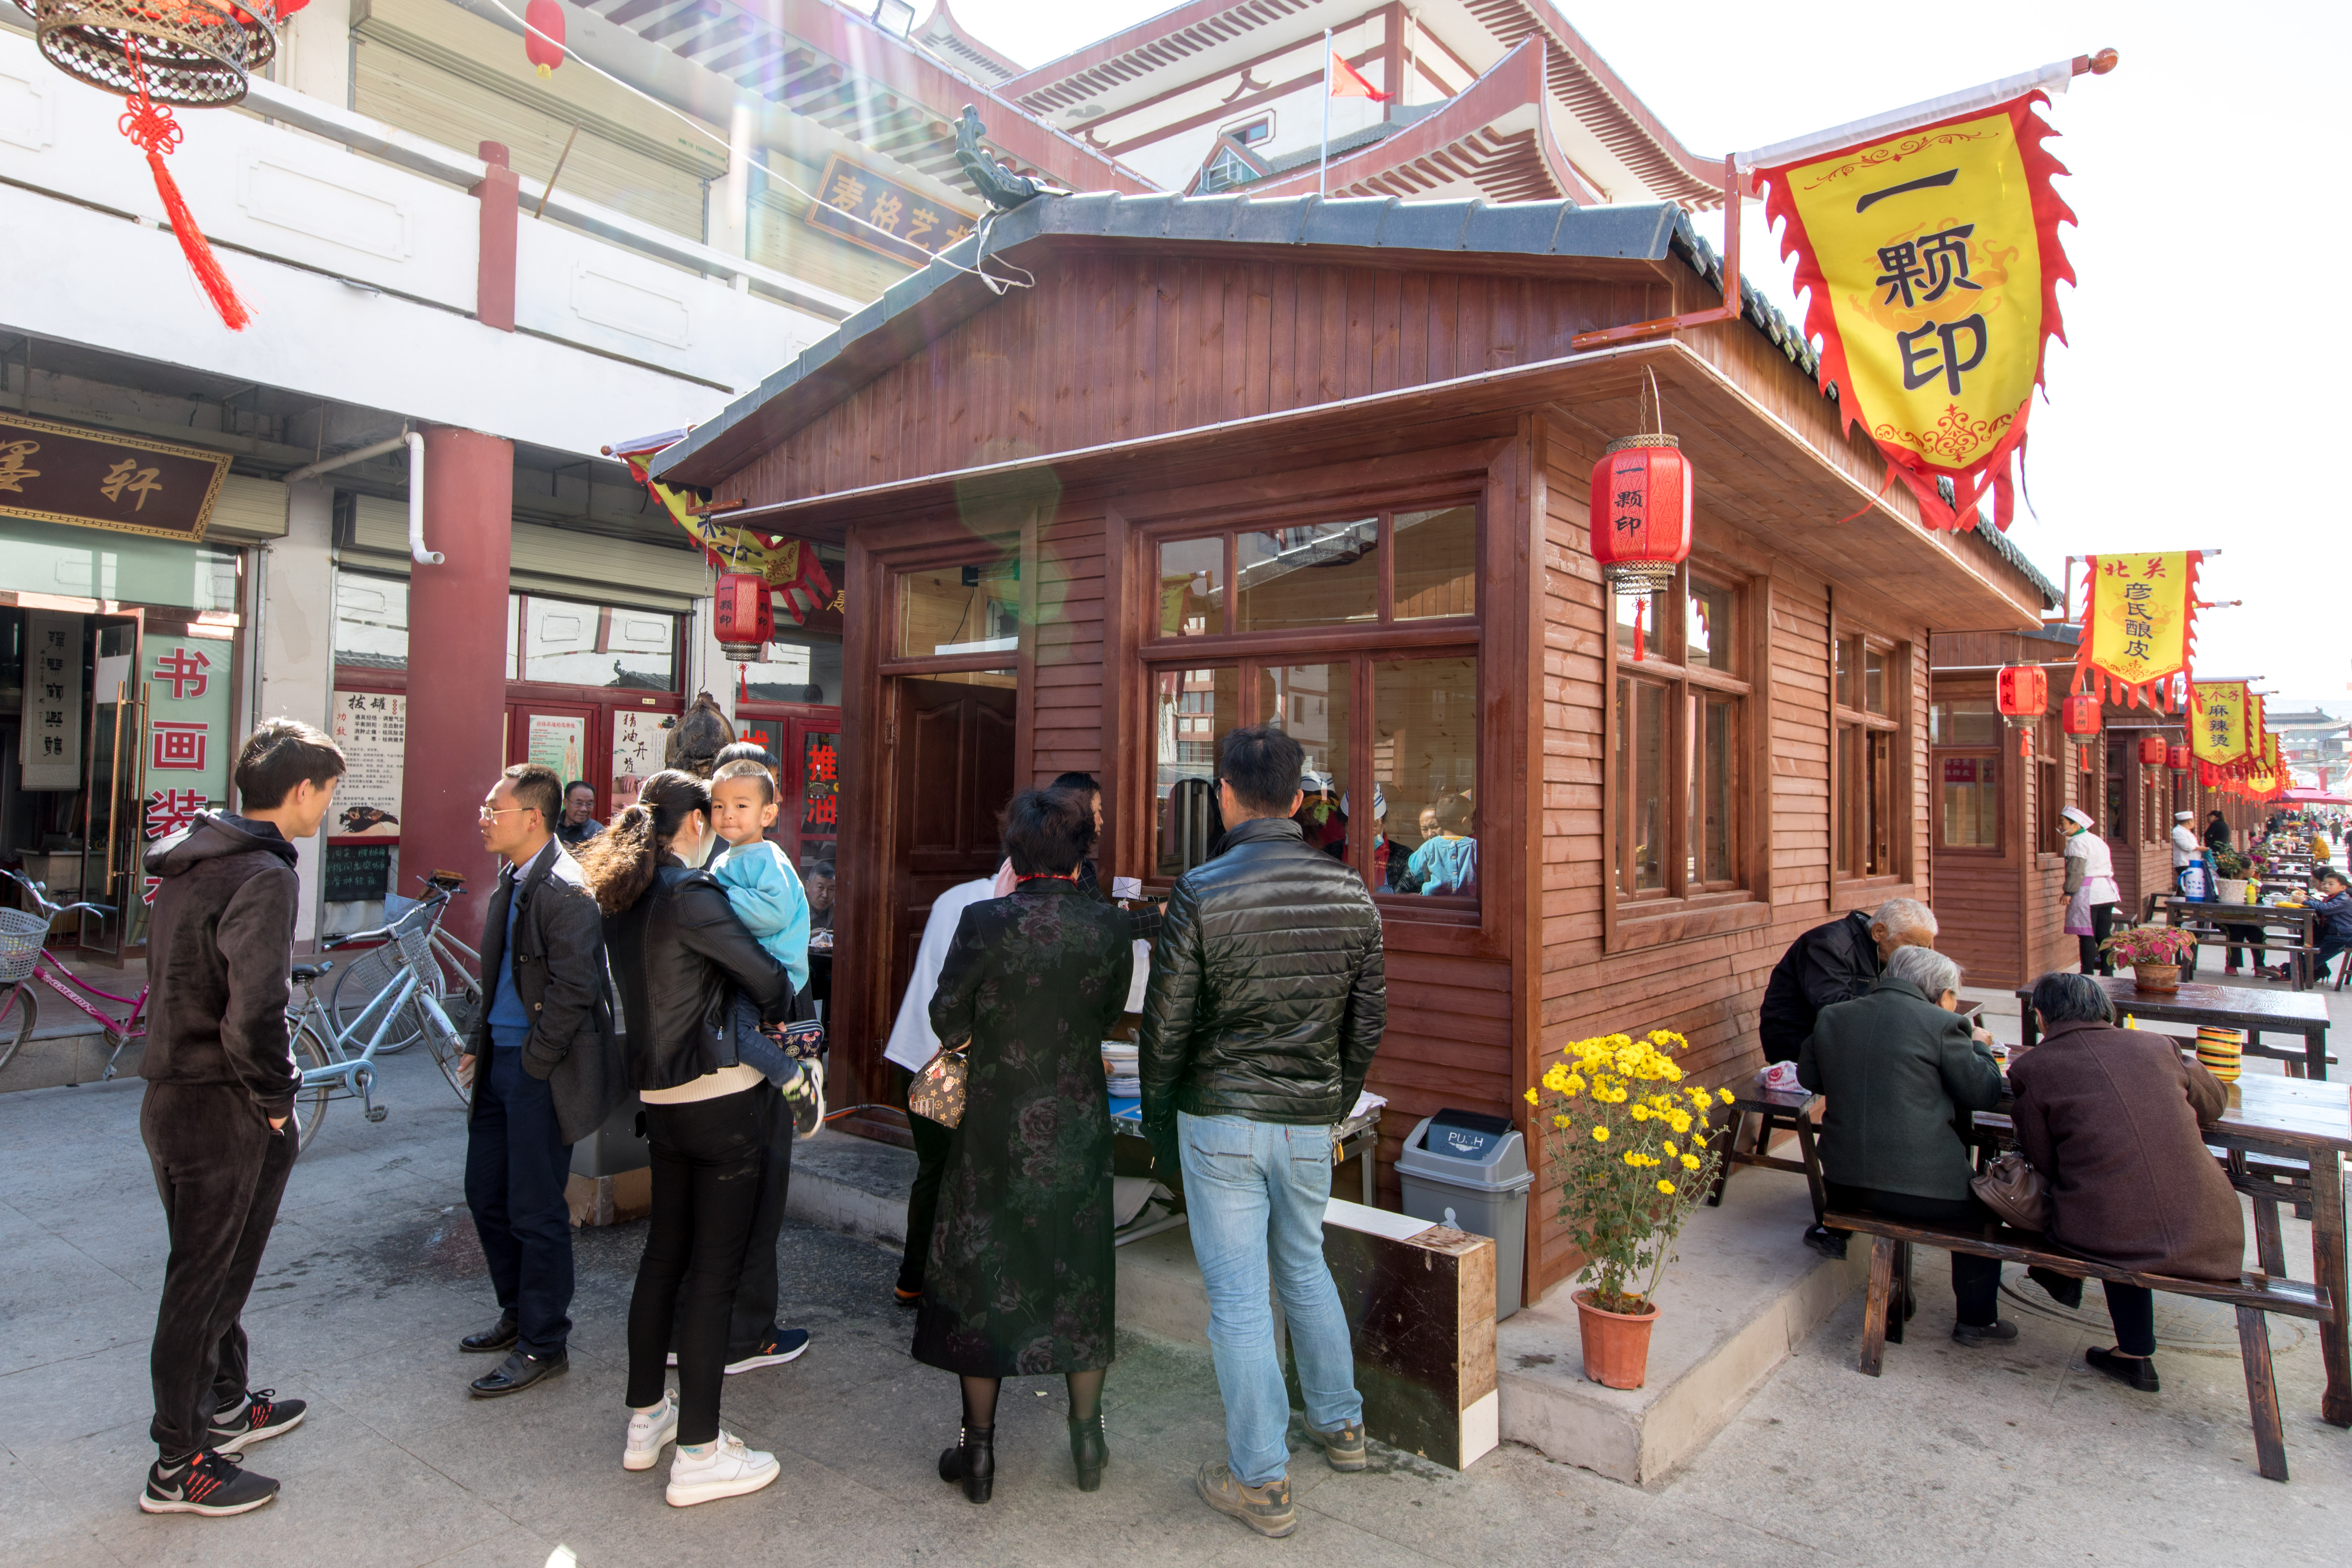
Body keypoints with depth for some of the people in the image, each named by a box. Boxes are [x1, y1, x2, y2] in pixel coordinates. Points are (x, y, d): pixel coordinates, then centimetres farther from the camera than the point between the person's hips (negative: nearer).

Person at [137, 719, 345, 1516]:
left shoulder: (188, 860, 8)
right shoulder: (263, 876, -23)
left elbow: (179, 979, 15)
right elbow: (254, 1013, -32)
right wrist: (276, 1100, -16)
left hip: (172, 1098, 10)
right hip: (224, 1117, -9)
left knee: (212, 1268, 23)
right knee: (203, 1282, 5)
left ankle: (227, 1404, 41)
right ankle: (179, 1467, 20)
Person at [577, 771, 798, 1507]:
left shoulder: (621, 898, 7)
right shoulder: (691, 893, -18)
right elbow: (768, 979, -14)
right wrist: (783, 1011, 6)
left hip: (662, 1100, 8)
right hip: (724, 1097, -8)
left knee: (664, 1253, 19)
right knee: (714, 1268, 0)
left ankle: (646, 1420, 32)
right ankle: (699, 1454, 9)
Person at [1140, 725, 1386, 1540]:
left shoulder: (1201, 893, -16)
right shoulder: (1351, 892, -2)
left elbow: (1166, 1025, -11)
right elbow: (1368, 1020, 5)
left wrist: (1157, 1124, 3)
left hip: (1221, 1120, -4)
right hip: (1310, 1122, 5)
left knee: (1238, 1296, 6)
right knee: (1305, 1267, 25)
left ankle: (1260, 1480, 19)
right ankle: (1340, 1425, 40)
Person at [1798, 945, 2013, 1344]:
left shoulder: (1831, 1017, 6)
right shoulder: (1942, 1024, -7)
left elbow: (1809, 1077, 17)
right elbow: (1985, 1093, 0)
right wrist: (1979, 1047, 18)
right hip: (1920, 1184, -5)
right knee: (1983, 1204, 24)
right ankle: (1977, 1321, 33)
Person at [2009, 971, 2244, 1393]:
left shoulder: (2032, 1067, 0)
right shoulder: (2157, 1045, 10)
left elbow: (2042, 1164, 4)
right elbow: (2216, 1100, 29)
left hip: (2109, 1237, -2)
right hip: (2206, 1238, 3)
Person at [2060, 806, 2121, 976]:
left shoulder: (2077, 842, -10)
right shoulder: (2099, 841, 18)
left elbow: (2076, 871, -17)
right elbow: (2111, 868, 21)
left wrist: (2069, 892, -14)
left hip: (2088, 893, -9)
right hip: (2107, 891, 9)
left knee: (2087, 936, -5)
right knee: (2104, 935, 11)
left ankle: (2088, 973, -3)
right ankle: (2107, 972, 13)